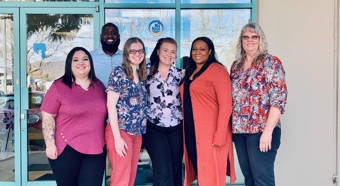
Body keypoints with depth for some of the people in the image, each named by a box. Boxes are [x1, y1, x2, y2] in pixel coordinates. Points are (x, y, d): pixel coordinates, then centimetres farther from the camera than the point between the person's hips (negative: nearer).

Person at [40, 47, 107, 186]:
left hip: (96, 149, 4)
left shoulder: (99, 86, 8)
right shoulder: (59, 86, -6)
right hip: (67, 149, -3)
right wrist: (50, 144, -13)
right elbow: (48, 117, -7)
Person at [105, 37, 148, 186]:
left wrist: (141, 131, 6)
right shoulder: (118, 73, -7)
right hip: (120, 131, -7)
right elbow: (111, 105, -12)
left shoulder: (142, 76, 12)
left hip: (137, 133, 7)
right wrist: (117, 137, -16)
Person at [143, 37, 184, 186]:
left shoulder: (180, 74, 5)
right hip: (154, 128, -2)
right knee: (163, 170, -11)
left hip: (176, 128, 2)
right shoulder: (147, 73, 2)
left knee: (176, 169, 9)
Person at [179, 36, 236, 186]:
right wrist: (186, 129, 10)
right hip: (191, 131, 7)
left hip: (210, 132, -7)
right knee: (198, 171, 13)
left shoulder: (217, 70, -10)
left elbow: (225, 105, -15)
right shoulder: (190, 72, 15)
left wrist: (220, 135, -20)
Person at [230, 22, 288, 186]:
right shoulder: (236, 65, 13)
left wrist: (268, 131, -19)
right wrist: (232, 127, 10)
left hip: (261, 130, -6)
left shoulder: (270, 62, -6)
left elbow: (279, 98, -14)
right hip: (239, 130, 6)